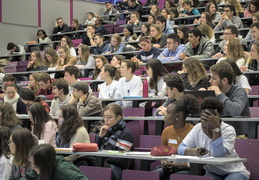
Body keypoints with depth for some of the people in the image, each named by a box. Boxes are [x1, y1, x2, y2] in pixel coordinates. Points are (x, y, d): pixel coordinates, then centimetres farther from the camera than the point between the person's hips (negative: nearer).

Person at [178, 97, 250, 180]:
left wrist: (217, 127, -34)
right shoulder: (198, 129, -5)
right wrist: (193, 151, -32)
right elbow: (181, 148, -10)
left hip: (234, 172, -2)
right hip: (213, 173, 2)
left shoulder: (228, 130, -16)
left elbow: (218, 153, -31)